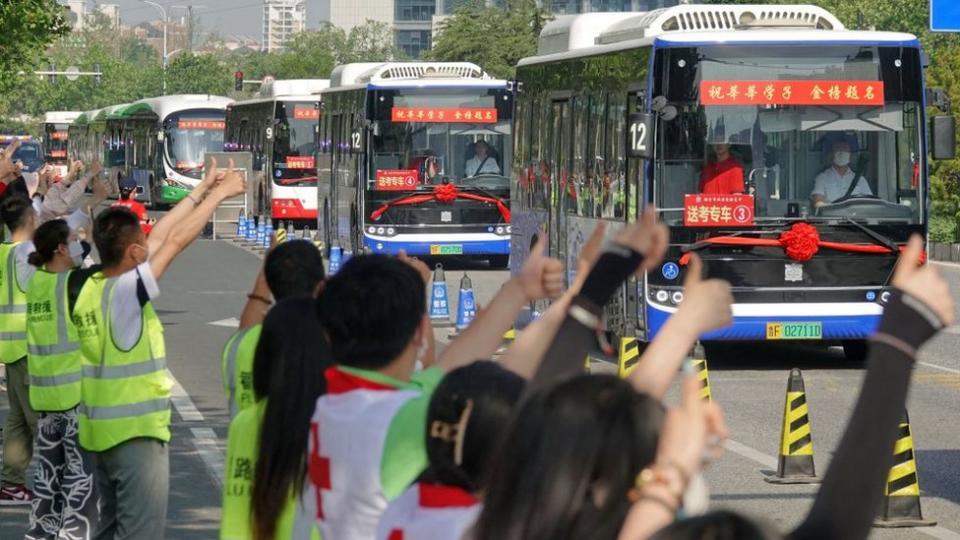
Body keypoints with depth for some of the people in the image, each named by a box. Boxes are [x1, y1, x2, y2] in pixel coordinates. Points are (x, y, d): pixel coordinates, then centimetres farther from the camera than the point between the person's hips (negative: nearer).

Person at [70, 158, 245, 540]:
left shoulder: (86, 286, 2)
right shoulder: (125, 291, -20)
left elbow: (159, 238, 10)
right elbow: (176, 240, -15)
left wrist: (201, 190, 15)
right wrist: (219, 194, -3)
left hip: (102, 429, 9)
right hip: (136, 432, -9)